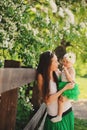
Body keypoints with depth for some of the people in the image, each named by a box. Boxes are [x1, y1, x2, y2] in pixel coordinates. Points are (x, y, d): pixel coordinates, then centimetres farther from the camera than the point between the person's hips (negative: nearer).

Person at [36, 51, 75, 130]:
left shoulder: (57, 72, -4)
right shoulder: (41, 76, -15)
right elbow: (47, 100, -17)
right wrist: (65, 88, -18)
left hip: (68, 110, 5)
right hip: (55, 115, -4)